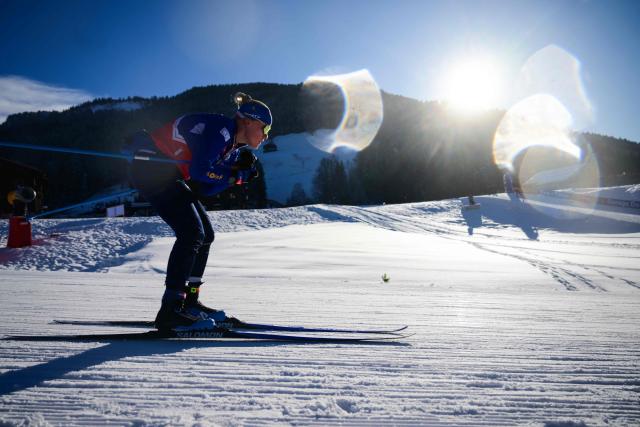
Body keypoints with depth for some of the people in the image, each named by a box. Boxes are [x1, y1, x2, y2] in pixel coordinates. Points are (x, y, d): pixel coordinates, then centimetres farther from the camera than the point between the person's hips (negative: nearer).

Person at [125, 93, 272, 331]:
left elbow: (205, 190, 6)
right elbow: (199, 170, -28)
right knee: (191, 232, -18)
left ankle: (189, 302, 14)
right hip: (152, 167, -10)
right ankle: (170, 311, -18)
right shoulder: (221, 129, -17)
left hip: (171, 176, 10)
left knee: (205, 235, 7)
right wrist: (233, 176, -13)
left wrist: (240, 172, -4)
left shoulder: (235, 148, 12)